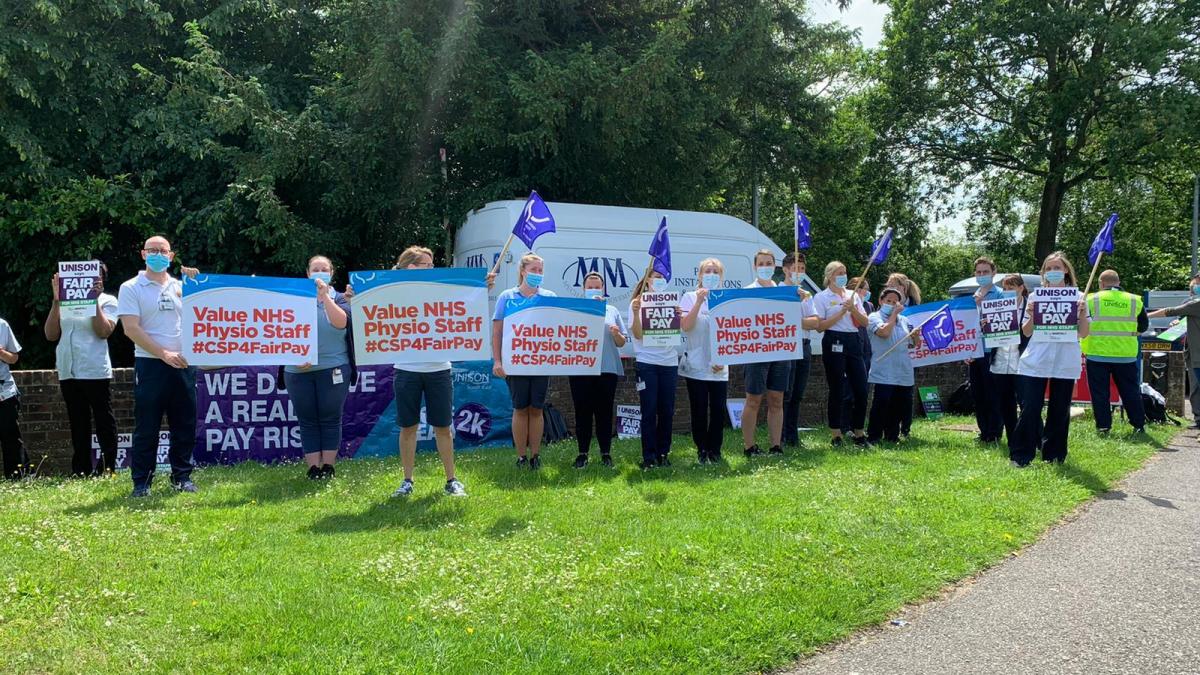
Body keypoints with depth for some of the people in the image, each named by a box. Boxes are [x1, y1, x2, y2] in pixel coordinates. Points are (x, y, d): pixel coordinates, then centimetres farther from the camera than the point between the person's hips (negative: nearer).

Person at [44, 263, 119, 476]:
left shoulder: (107, 301, 3)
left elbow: (104, 331, -11)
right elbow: (50, 334, 9)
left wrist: (94, 300, -10)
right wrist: (56, 300, 3)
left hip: (95, 371, -5)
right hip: (67, 372, 5)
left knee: (104, 421, 0)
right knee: (78, 425, 10)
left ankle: (108, 468, 4)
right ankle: (80, 471, 16)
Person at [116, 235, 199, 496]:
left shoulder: (182, 287, 13)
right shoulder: (131, 288, 1)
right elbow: (131, 329, -8)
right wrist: (164, 354, -15)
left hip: (183, 364, 4)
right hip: (150, 365, -4)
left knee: (185, 425, 7)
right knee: (146, 428, 0)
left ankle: (182, 477, 17)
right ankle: (141, 482, 8)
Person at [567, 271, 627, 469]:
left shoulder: (612, 311, 13)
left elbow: (621, 343, 13)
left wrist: (616, 334, -11)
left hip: (607, 368, 1)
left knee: (605, 412, 5)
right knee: (583, 412, 2)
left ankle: (606, 453, 13)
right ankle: (583, 453, 12)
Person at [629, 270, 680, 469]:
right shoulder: (638, 303, 0)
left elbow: (681, 328, 5)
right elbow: (637, 334, -7)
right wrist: (636, 313, -21)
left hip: (669, 362, 3)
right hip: (646, 363, -3)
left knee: (667, 411, 5)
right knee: (649, 411, -3)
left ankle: (663, 454, 16)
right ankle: (649, 457, 2)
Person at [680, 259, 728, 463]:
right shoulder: (690, 297, 0)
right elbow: (685, 326, -12)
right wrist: (699, 302, -17)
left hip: (719, 368, 2)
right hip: (696, 366, -2)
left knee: (719, 410, 2)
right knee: (699, 411, 1)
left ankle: (714, 450, 16)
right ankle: (702, 450, 15)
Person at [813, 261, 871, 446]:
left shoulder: (853, 295, 15)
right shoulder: (821, 297, 1)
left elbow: (864, 322, 10)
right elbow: (820, 326, -8)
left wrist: (853, 309, -8)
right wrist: (842, 312, -11)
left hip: (854, 342, 5)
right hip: (834, 343, -4)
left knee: (861, 389, 1)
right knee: (836, 390, 0)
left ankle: (858, 433, 14)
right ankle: (836, 435, 9)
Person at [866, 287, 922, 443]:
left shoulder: (903, 320, 16)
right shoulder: (874, 317, -1)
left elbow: (916, 344, 20)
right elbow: (884, 332, -21)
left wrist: (916, 334, -2)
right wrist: (894, 313, -12)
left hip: (904, 372, 6)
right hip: (884, 372, -6)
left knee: (902, 404, 8)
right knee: (881, 402, -12)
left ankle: (892, 436, 21)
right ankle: (873, 437, -4)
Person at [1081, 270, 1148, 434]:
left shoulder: (1091, 299, -5)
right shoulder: (1134, 301, 2)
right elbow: (1143, 327, 12)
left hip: (1097, 354, -2)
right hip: (1126, 355, 2)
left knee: (1100, 392, 5)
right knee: (1131, 391, 12)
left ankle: (1103, 426, 5)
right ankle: (1139, 424, 16)